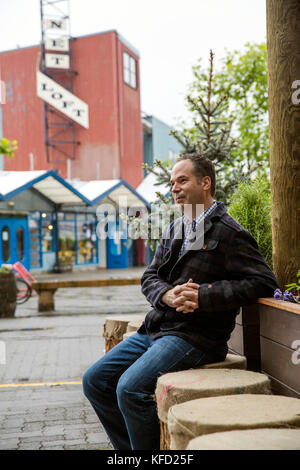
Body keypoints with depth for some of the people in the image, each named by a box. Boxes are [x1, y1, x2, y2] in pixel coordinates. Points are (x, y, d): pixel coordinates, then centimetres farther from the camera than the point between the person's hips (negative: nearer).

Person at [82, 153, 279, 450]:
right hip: (155, 331, 9)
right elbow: (150, 276, 14)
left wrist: (203, 296, -20)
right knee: (94, 381, 5)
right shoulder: (174, 230, 16)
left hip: (194, 336, -9)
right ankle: (130, 449, 15)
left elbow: (265, 281, -15)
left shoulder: (228, 233, -9)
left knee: (130, 388, -26)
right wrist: (168, 295, -11)